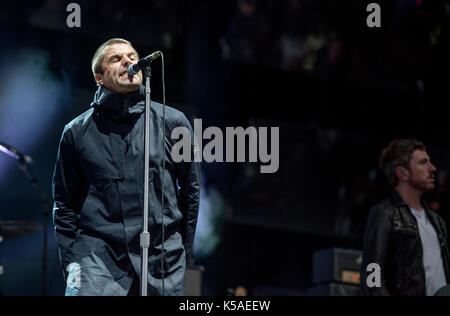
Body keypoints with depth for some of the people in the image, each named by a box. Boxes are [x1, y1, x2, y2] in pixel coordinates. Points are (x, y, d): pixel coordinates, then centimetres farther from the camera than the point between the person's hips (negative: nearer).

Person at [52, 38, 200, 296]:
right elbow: (64, 202, 11)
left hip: (163, 262, 1)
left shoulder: (173, 123, 7)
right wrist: (71, 259, 3)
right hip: (98, 257, -1)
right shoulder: (78, 132, 7)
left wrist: (183, 251, 11)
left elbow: (191, 190, 13)